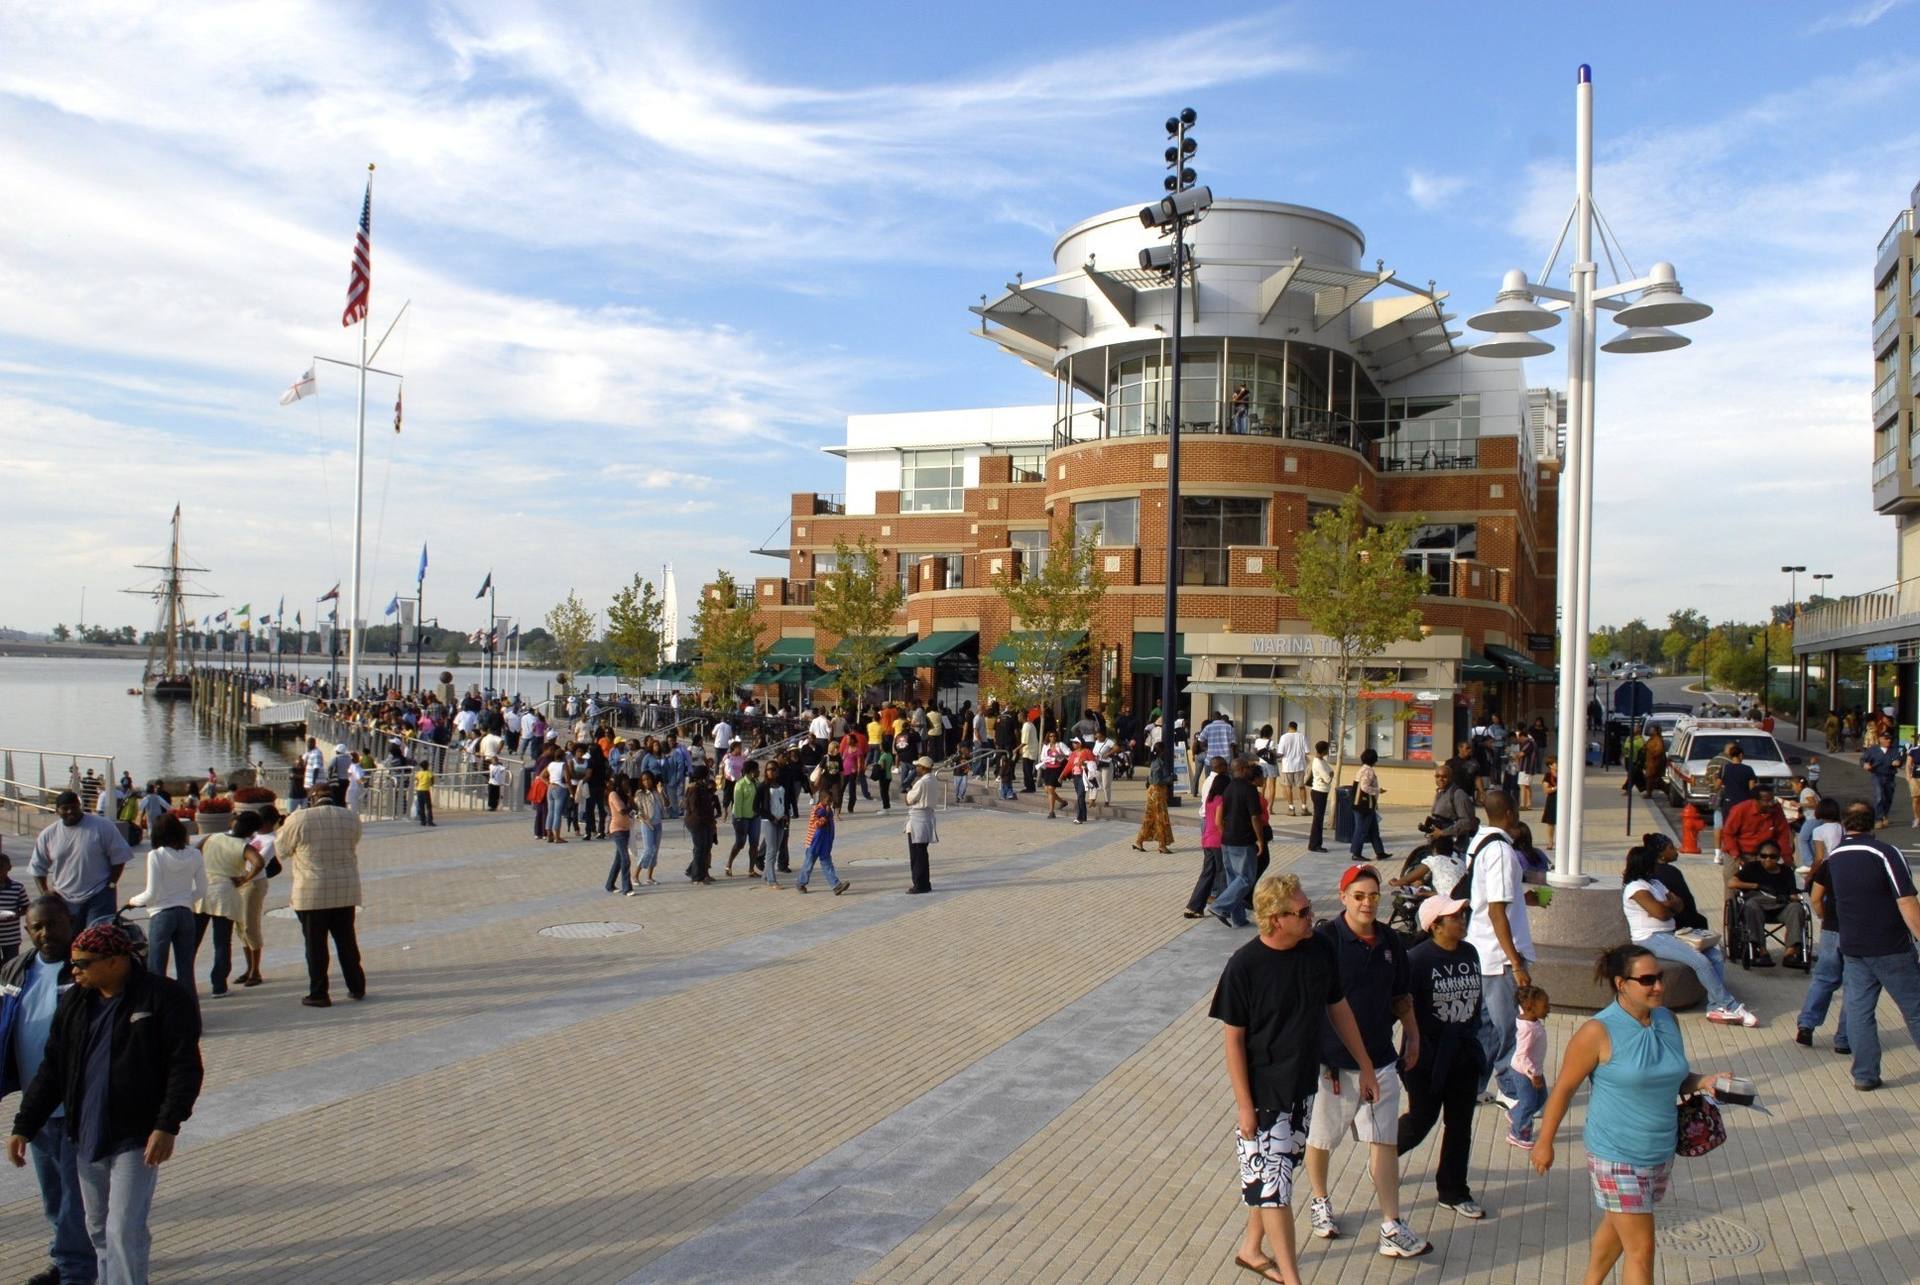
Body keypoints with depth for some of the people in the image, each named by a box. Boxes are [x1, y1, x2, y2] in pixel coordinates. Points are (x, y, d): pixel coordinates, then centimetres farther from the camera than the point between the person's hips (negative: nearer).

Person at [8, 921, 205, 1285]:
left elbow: (185, 1067, -14)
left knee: (124, 1230, -8)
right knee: (98, 1228, 16)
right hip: (87, 1136, 6)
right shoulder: (74, 1002, 7)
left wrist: (167, 1125, -21)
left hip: (136, 1137, -6)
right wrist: (24, 1126, 9)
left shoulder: (165, 998, -12)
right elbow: (52, 1069, 14)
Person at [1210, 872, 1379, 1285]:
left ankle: (1251, 1249, 39)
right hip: (1264, 1092, -6)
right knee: (1272, 1182, 1)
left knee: (1273, 1174, 20)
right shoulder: (1244, 966, -21)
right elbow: (1233, 1038, -14)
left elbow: (1339, 1009, 7)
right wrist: (1244, 1104, -14)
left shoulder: (1319, 949, -7)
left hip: (1304, 1086, 6)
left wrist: (1365, 1067, 11)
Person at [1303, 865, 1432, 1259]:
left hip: (1380, 1059, 4)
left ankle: (1392, 1229, 11)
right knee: (1321, 1138, 13)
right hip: (1331, 1059, -4)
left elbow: (1401, 995, 17)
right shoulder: (1325, 939, -17)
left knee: (1385, 1142, 4)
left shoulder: (1389, 941, 3)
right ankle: (1320, 1203, 37)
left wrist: (1413, 1035, 15)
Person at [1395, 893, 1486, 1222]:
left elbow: (1476, 998, 13)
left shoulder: (1470, 953, 2)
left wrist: (1473, 1037, 13)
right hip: (1429, 1056, -6)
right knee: (1421, 1120, 6)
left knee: (1460, 1124, 12)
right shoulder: (1418, 958, -19)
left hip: (1463, 1054, 6)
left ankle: (1453, 1191, 26)